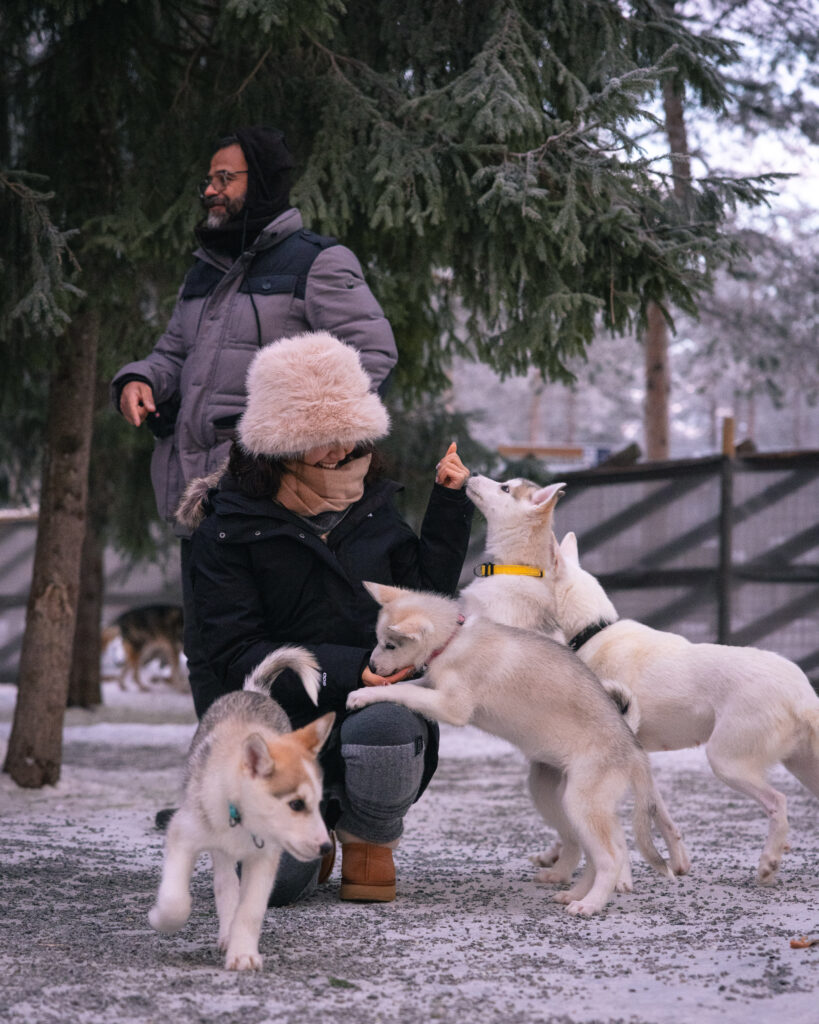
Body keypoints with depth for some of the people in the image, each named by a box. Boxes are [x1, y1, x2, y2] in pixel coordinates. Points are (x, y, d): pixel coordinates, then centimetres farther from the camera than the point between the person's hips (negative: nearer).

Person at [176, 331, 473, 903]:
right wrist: (346, 669, -23)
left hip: (378, 698, 3)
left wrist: (450, 506, 3)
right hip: (279, 723, -2)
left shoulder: (372, 511, 10)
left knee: (382, 726, -36)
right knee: (274, 879, -24)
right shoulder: (226, 533, -3)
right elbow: (238, 656, -11)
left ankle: (370, 838, -1)